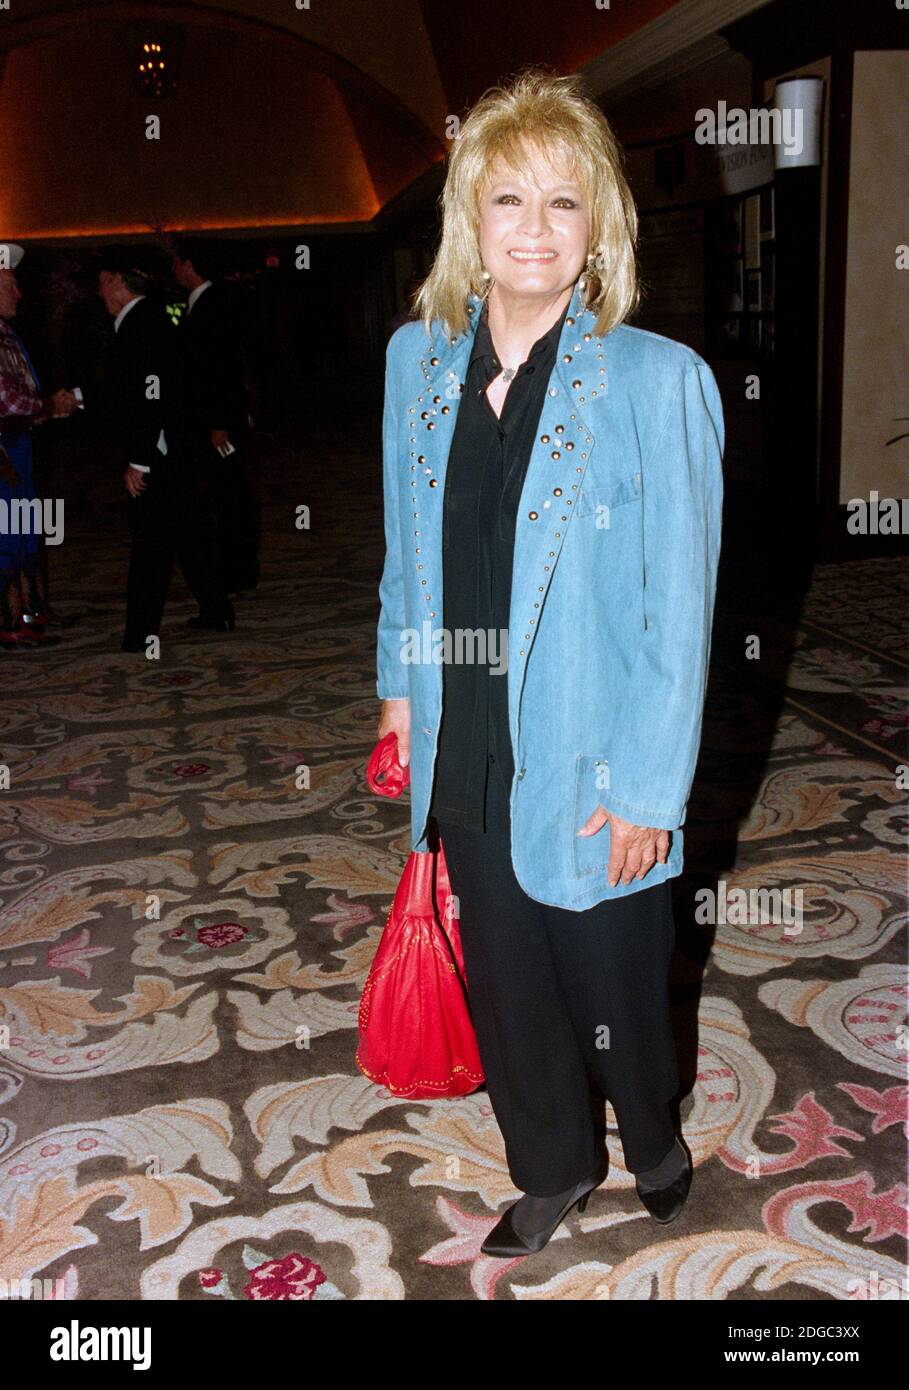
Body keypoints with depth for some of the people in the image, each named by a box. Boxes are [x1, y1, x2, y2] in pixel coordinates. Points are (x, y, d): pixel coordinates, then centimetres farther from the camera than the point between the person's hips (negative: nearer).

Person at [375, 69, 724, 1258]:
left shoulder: (660, 380, -15)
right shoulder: (418, 358, 1)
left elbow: (681, 605, -13)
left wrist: (649, 789, -13)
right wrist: (401, 683, 13)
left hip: (591, 761, -4)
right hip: (468, 749, 5)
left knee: (615, 980, 15)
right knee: (503, 976, 19)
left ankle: (652, 1136, 49)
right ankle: (554, 1169, 45)